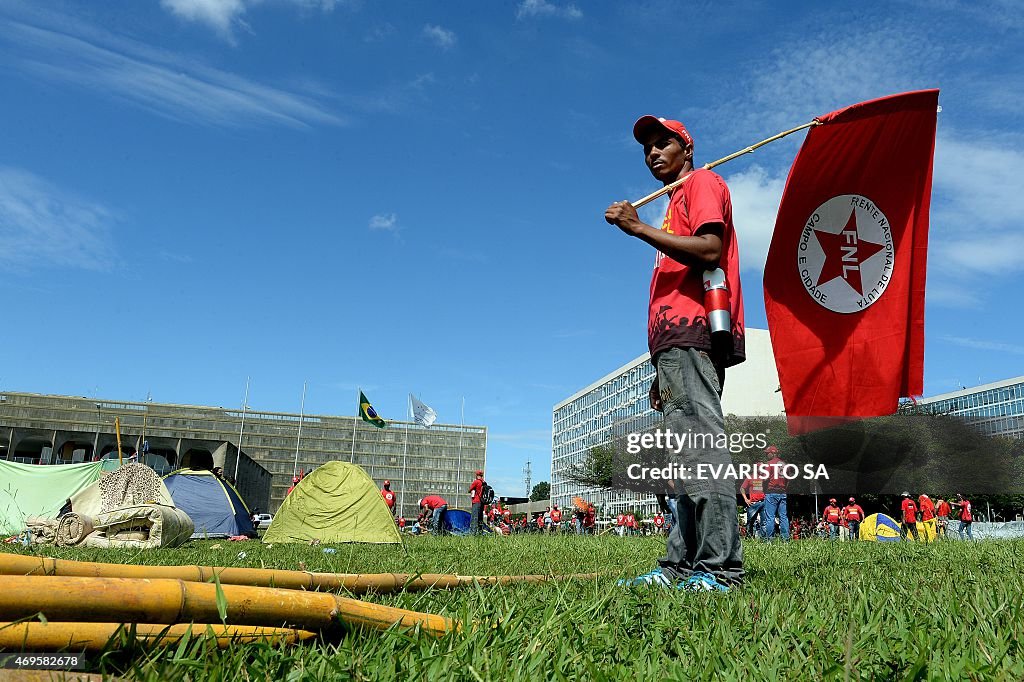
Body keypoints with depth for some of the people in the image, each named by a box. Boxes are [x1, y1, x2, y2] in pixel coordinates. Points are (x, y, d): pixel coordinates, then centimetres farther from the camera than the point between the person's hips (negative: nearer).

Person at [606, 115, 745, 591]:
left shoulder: (704, 182, 7)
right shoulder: (677, 204, 33)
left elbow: (710, 250, -14)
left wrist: (639, 228, -12)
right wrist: (664, 370, 22)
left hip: (691, 333, -10)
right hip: (679, 341, 10)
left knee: (700, 438, -18)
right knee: (690, 447, 4)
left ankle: (719, 568, -20)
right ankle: (680, 566, 6)